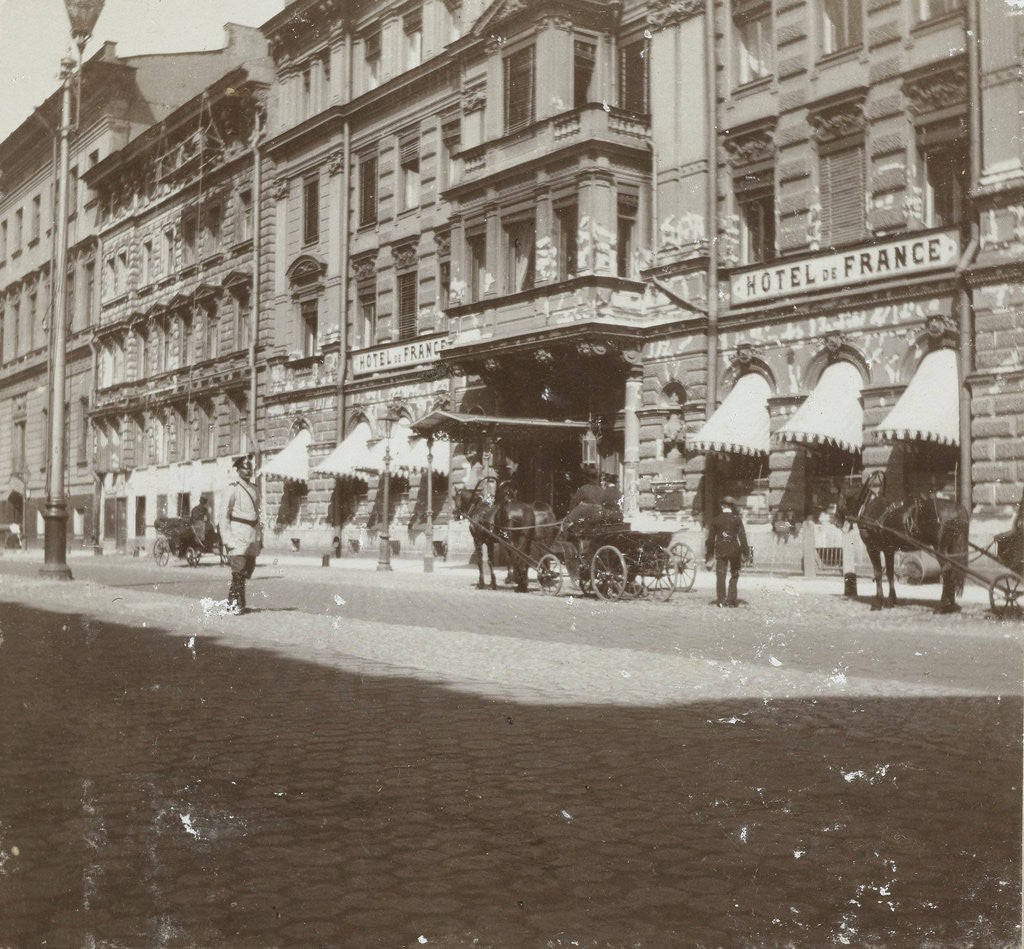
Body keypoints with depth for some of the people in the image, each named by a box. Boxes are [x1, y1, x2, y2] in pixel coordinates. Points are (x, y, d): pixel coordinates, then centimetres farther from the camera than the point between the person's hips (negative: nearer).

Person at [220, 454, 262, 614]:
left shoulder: (254, 489, 16)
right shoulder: (233, 488, -5)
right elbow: (225, 514, -7)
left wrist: (260, 535, 18)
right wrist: (227, 537, -13)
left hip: (252, 533, 7)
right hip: (238, 532, -7)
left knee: (249, 568, 8)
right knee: (239, 568, -12)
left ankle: (236, 602, 19)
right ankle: (234, 603, -4)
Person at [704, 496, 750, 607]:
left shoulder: (715, 520, 5)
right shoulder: (737, 519, -1)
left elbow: (710, 539, 6)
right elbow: (742, 537, -4)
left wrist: (709, 556, 10)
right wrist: (746, 553, 0)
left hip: (720, 551, 1)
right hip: (734, 551, -1)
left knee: (720, 576, 5)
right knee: (734, 575, 10)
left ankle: (720, 600, 2)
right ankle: (730, 600, 5)